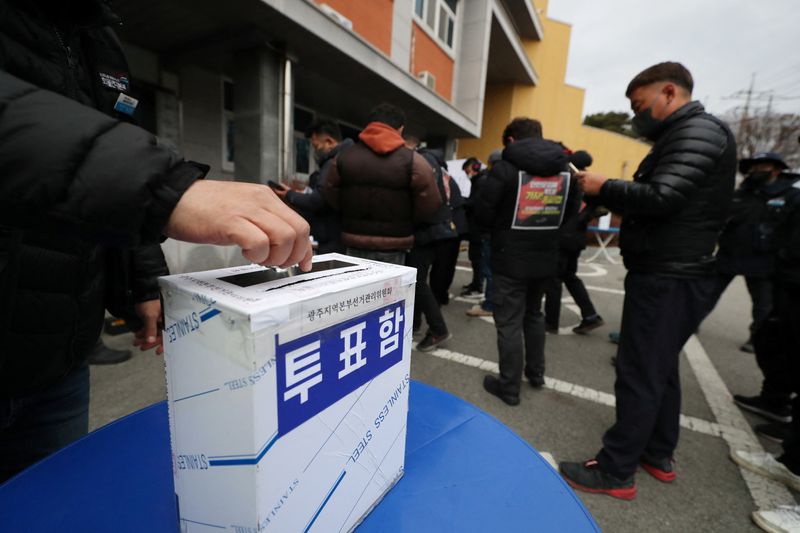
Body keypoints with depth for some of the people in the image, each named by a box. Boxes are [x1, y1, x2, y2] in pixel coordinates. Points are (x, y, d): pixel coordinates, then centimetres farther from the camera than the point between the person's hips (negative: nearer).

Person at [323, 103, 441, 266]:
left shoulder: (343, 157, 1)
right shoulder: (413, 161, -10)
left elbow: (331, 200, 7)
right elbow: (429, 208, -8)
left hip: (355, 243, 3)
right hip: (393, 247, -3)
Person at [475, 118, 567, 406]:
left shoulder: (505, 168, -12)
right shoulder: (563, 168, 6)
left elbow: (483, 212, -9)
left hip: (511, 259, -6)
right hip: (546, 258, 6)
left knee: (509, 322, 4)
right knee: (534, 313, 23)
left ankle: (509, 387, 15)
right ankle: (536, 372, 37)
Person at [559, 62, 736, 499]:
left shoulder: (698, 130, -12)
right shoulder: (683, 135, 21)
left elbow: (660, 199, -24)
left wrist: (604, 188, -12)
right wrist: (605, 198, 6)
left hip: (668, 279, -11)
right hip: (670, 274, 11)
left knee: (638, 374, -4)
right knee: (658, 369, 17)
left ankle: (616, 472, 10)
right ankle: (658, 455, 33)